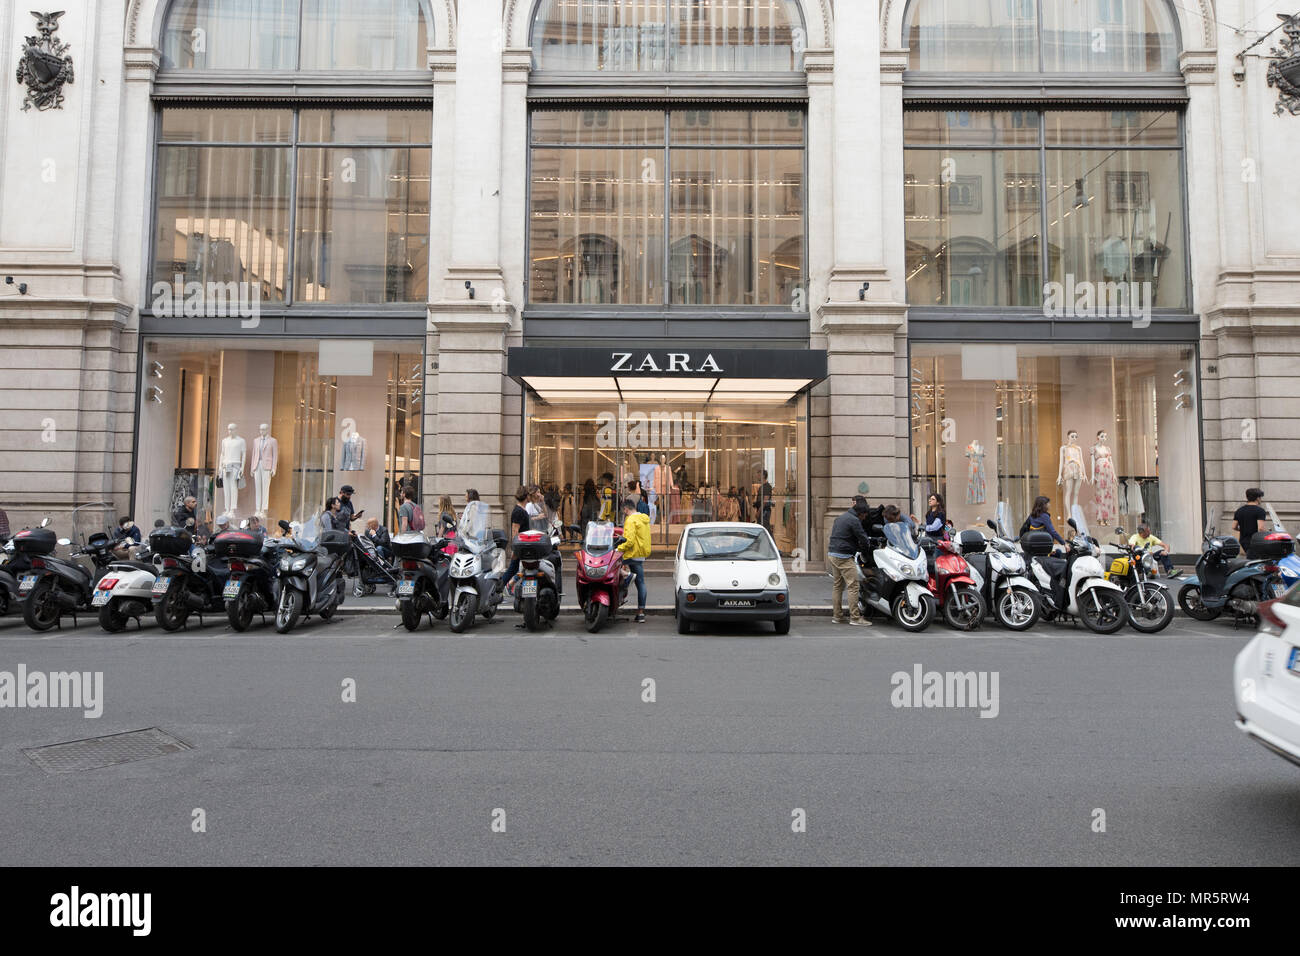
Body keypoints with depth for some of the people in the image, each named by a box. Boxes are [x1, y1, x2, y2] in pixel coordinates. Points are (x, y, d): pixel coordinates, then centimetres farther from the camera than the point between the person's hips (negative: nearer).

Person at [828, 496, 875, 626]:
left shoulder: (841, 517, 19)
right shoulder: (854, 520, -11)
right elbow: (863, 539, -11)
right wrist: (868, 551, 9)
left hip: (832, 554, 10)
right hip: (843, 557, -10)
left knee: (837, 585, 12)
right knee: (853, 586, -7)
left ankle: (836, 616, 14)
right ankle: (855, 617, -8)